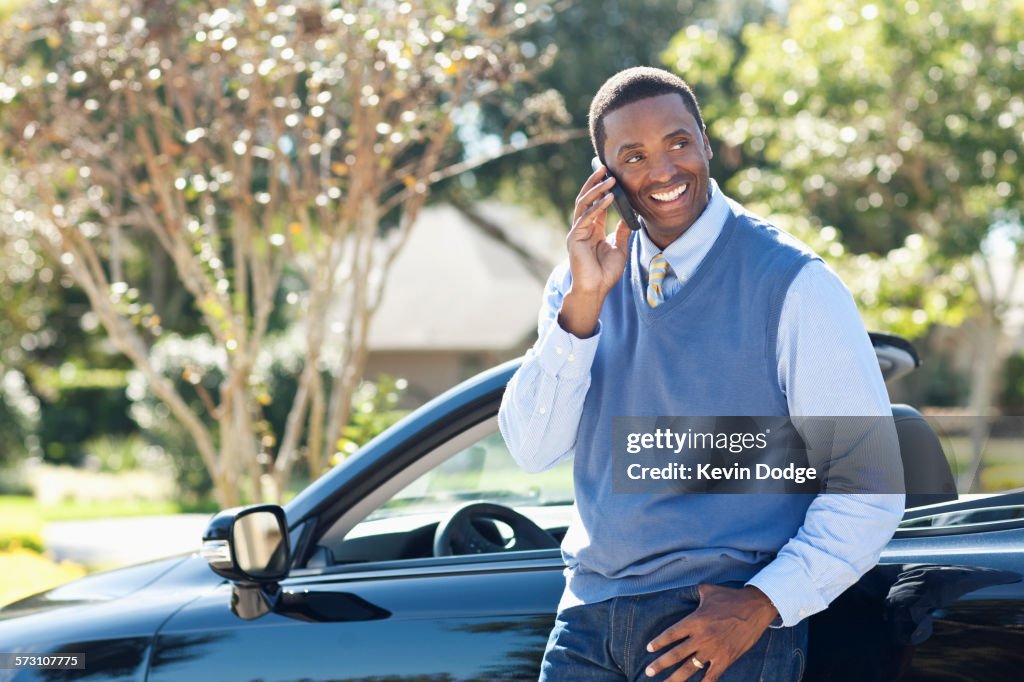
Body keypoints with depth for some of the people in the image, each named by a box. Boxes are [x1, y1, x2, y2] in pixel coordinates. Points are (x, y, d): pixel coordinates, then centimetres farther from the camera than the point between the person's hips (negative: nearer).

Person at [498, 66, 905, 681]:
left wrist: (759, 605, -17)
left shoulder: (793, 284, -7)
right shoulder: (588, 276, 8)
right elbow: (532, 450, -2)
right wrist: (583, 301, -11)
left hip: (722, 622, -4)